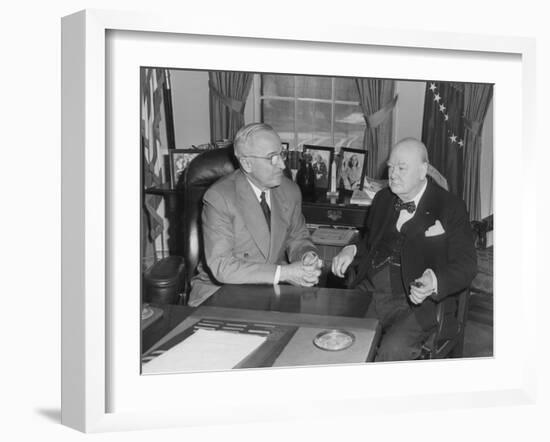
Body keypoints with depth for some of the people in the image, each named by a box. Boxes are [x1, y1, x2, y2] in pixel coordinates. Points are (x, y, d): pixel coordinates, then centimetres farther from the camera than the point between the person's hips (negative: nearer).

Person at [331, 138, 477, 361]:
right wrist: (352, 250, 2)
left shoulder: (449, 208, -3)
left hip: (417, 302, -4)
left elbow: (465, 265, -6)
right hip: (372, 296, 5)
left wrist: (434, 283, -26)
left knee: (393, 349, -30)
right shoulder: (383, 198, 14)